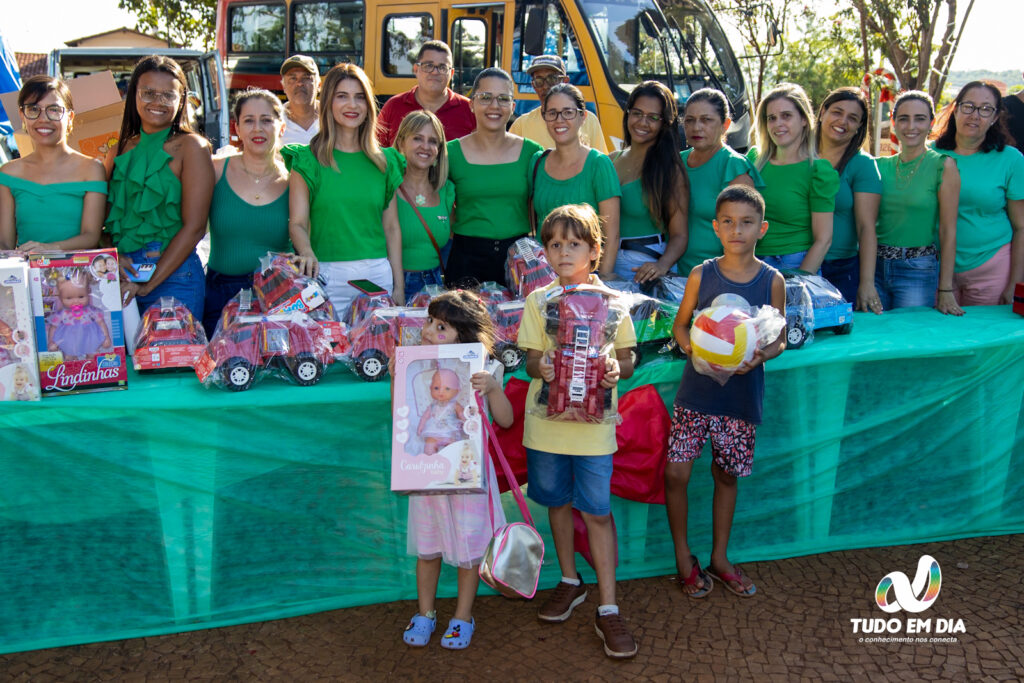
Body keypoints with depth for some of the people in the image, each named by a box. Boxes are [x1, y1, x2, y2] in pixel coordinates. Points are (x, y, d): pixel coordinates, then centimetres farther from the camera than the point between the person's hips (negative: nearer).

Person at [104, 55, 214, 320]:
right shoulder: (119, 151, 12)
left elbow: (194, 227, -9)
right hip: (120, 276, 4)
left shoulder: (191, 147, -3)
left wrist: (147, 285, -12)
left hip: (173, 276, -4)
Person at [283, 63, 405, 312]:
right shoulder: (308, 159, 1)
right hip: (327, 274, -3)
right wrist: (307, 253, -25)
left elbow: (392, 227, 11)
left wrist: (399, 286, 5)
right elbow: (297, 223, -4)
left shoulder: (384, 160, 10)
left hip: (378, 275, 3)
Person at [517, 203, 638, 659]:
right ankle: (570, 581, 38)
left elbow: (626, 359, 2)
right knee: (558, 502, 17)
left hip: (594, 422, -2)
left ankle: (608, 610, 9)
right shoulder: (538, 300, 1)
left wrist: (616, 370, -21)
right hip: (547, 419, 3)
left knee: (597, 512, 0)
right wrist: (541, 367, -23)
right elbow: (531, 359, 0)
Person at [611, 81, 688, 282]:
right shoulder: (612, 161, 11)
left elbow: (679, 235, -7)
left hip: (646, 266, -4)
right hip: (610, 264, 4)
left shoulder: (670, 169, -4)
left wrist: (662, 266, -26)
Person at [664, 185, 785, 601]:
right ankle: (683, 557, 16)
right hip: (696, 392, 0)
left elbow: (780, 339, 4)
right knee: (676, 472, -5)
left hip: (742, 395, 1)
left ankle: (719, 558, 31)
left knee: (726, 475, 13)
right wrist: (696, 350, -15)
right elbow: (680, 325, 6)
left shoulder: (772, 280, -2)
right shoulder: (701, 275, -3)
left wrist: (761, 356, -17)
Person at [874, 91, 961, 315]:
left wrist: (946, 290, -9)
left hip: (918, 270, -3)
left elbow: (948, 231, -5)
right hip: (875, 265, 3)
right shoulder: (880, 166, 6)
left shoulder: (943, 166, -3)